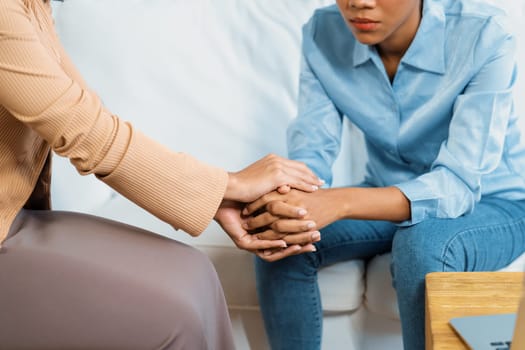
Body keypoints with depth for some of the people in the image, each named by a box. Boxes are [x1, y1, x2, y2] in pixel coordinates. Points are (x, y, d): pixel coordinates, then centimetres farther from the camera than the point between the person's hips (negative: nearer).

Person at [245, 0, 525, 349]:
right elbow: (312, 152, -16)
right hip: (389, 197, 4)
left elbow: (460, 182, -32)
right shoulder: (322, 33, -14)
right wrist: (288, 198, -40)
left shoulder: (484, 34, -26)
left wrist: (342, 202, -48)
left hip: (492, 201, -3)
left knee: (422, 246, -34)